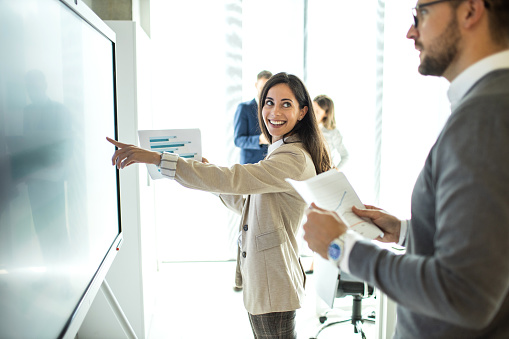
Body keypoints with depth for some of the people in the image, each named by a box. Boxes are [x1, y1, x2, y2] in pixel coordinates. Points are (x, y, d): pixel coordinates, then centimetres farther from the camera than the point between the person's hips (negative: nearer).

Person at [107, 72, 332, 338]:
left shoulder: (294, 159, -21)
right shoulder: (279, 154, 14)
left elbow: (231, 179, -32)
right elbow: (246, 204, 19)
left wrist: (155, 158, -33)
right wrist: (210, 174, 7)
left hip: (272, 286, -10)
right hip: (262, 278, 10)